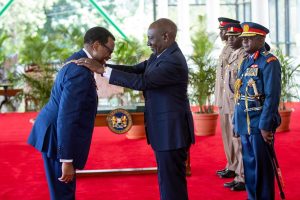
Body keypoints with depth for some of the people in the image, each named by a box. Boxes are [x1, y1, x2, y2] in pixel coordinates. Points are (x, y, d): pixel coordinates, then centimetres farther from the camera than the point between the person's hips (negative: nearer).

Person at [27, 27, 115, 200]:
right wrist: (67, 160, -28)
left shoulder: (78, 61, 9)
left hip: (57, 131, 10)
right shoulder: (81, 71, -22)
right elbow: (66, 117, -28)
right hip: (58, 135, -10)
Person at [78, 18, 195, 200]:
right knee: (166, 180, 19)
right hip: (164, 130, 10)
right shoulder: (160, 56, 9)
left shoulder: (174, 61, -22)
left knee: (172, 183, -1)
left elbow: (141, 82, -29)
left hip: (172, 132, -10)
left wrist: (103, 70, -27)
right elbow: (135, 70, 7)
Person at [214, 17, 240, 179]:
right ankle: (230, 165, 22)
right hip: (223, 99, 10)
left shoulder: (235, 50, -15)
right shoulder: (226, 49, 16)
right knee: (226, 132, 14)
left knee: (232, 133, -3)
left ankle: (235, 168, 4)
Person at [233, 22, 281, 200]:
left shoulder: (269, 62, -11)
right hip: (245, 124, 8)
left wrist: (266, 126, -18)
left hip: (260, 125, -8)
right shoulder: (246, 62, 14)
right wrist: (237, 121, 15)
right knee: (249, 164, 14)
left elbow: (272, 97, -16)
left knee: (262, 166, 1)